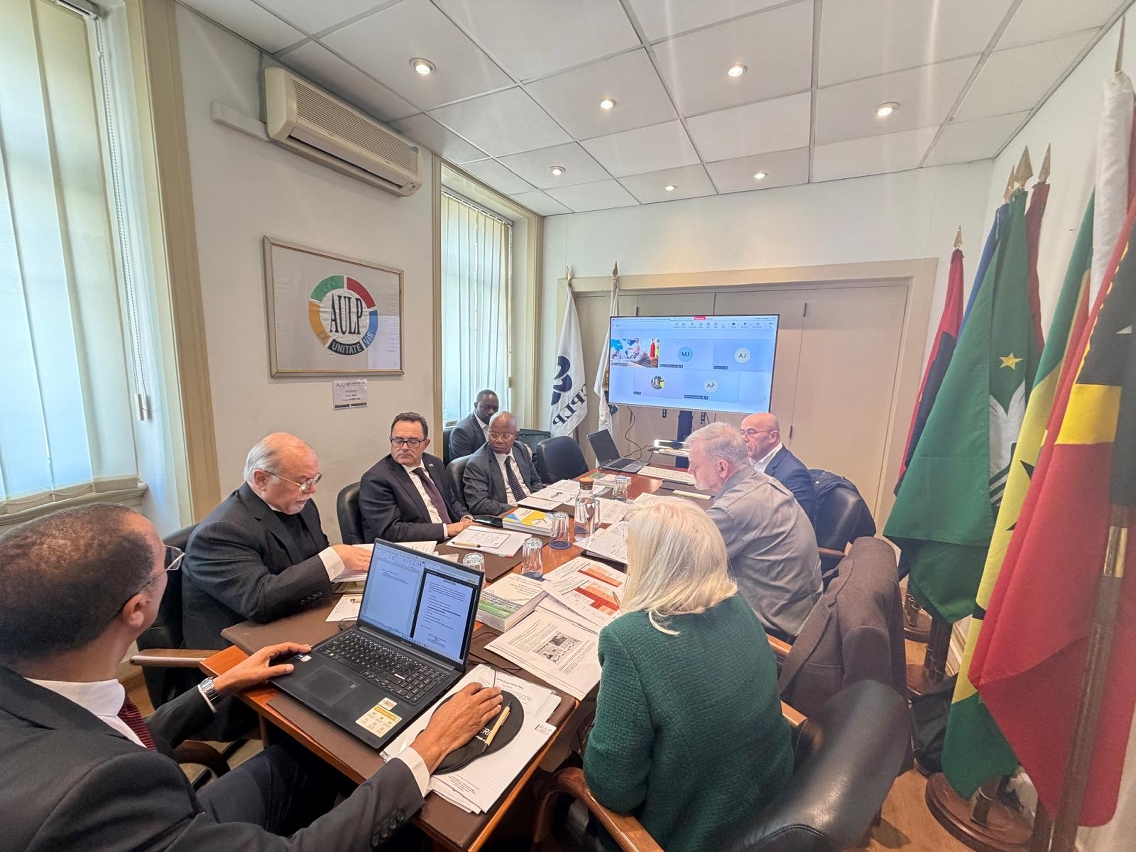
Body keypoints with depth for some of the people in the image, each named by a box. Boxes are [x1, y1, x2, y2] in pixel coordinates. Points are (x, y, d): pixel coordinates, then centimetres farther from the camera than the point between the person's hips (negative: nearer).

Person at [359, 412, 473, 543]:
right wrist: (446, 529, -19)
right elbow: (390, 530, -18)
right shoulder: (376, 479, -11)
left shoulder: (435, 463, 9)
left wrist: (466, 519, -2)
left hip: (451, 542, 8)